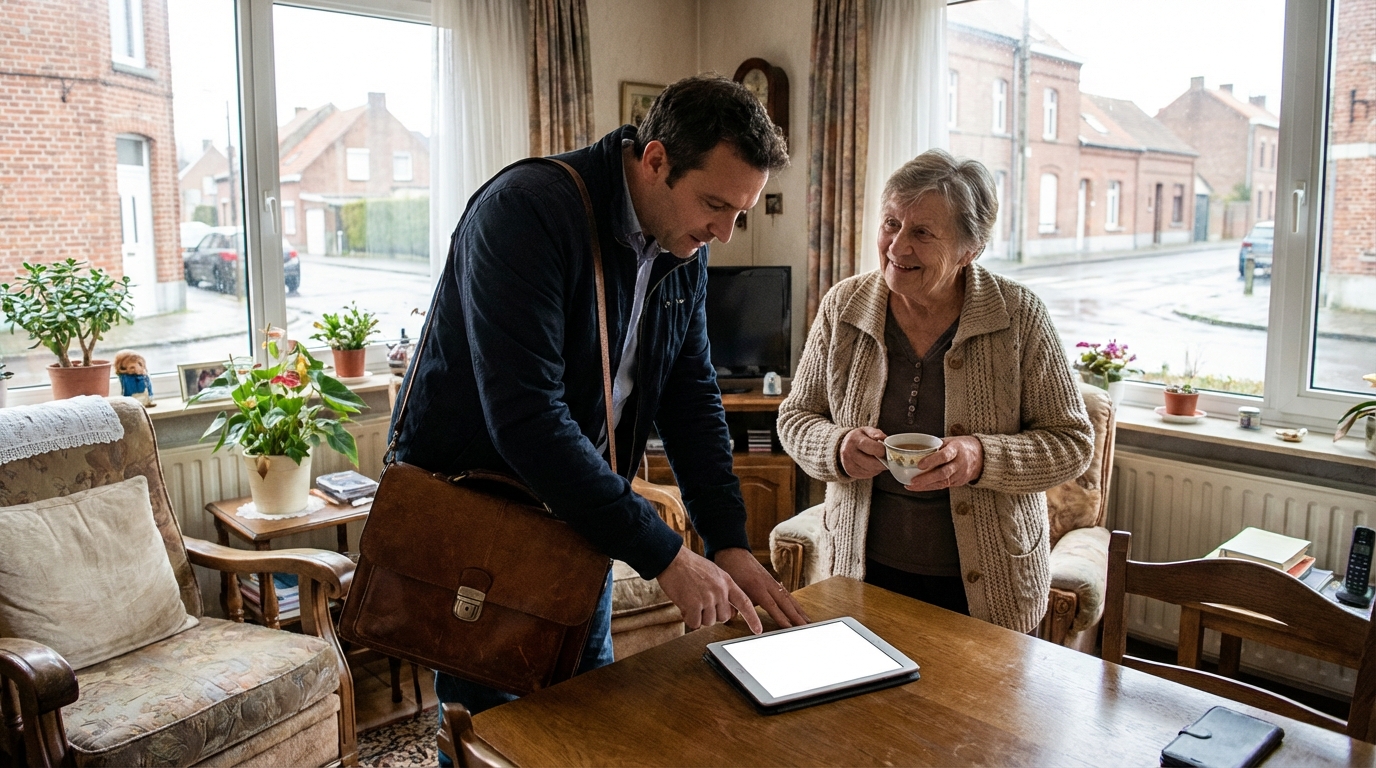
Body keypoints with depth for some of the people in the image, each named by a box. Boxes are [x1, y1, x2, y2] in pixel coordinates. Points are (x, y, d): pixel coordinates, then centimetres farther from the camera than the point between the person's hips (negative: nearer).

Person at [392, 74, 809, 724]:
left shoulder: (683, 245, -1)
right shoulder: (526, 212, -25)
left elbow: (692, 395, 3)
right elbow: (526, 418, -32)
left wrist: (729, 543, -6)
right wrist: (662, 554, -29)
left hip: (579, 517, 7)